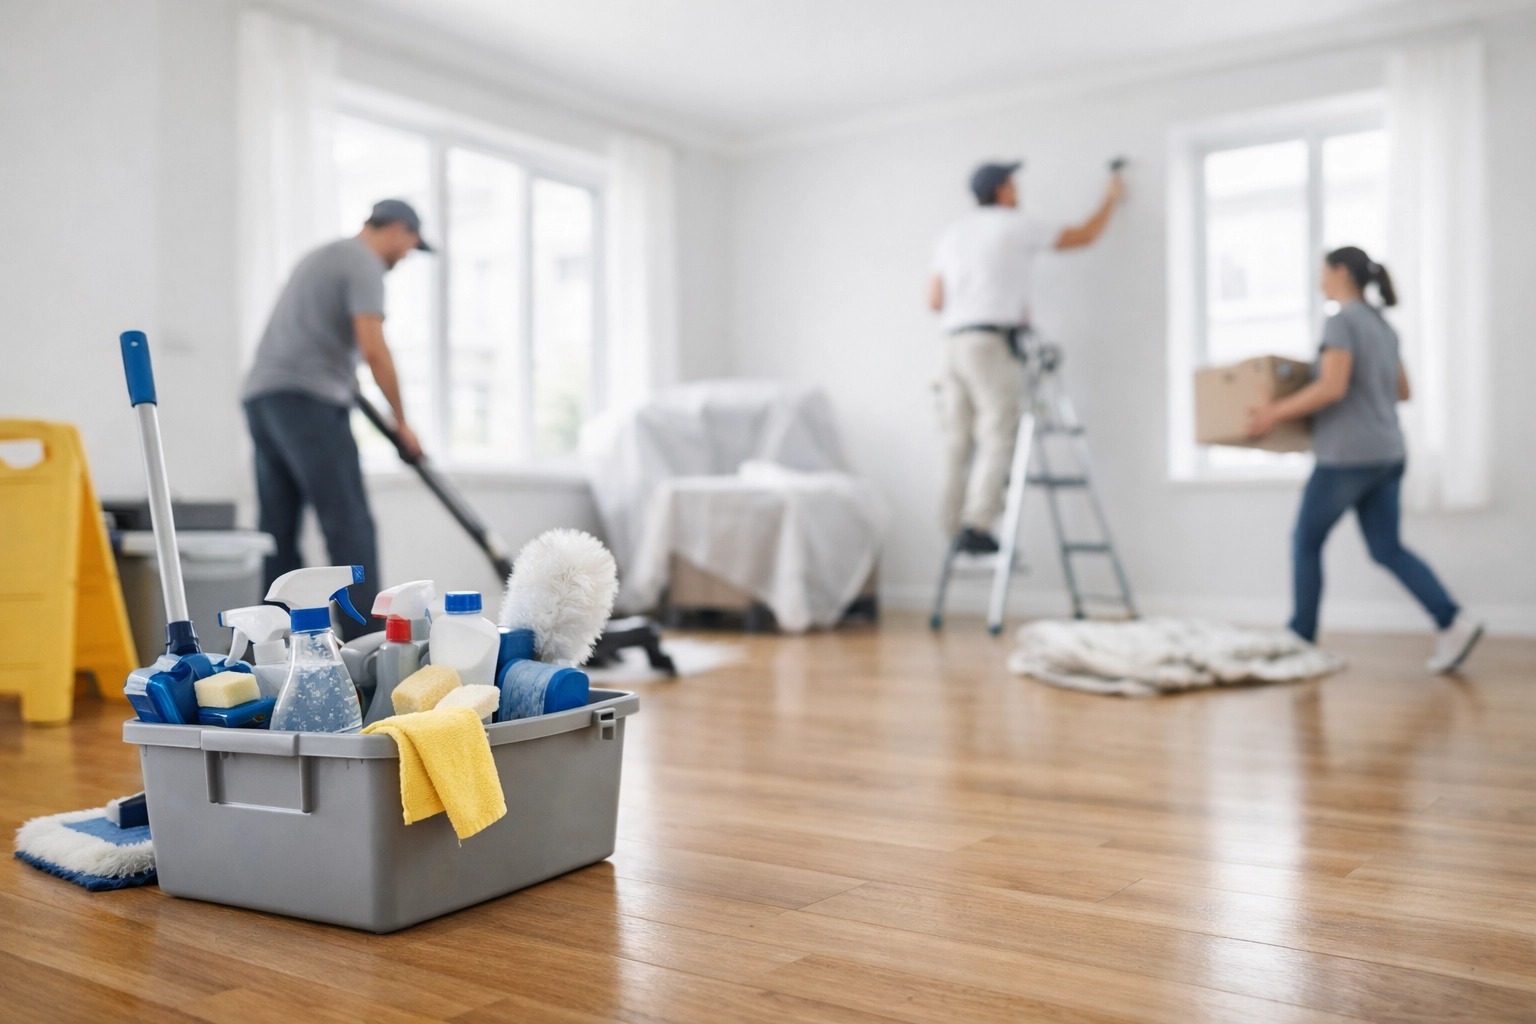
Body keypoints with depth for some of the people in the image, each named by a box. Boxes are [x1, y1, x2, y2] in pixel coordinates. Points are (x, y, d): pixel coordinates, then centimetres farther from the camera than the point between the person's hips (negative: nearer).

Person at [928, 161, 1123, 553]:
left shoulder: (951, 234, 19)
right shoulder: (1016, 225, 1)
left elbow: (935, 300, 18)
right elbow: (1084, 237, 12)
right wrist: (1111, 198, 29)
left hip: (955, 342, 7)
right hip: (992, 343, -7)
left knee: (960, 444, 4)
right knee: (998, 438, -11)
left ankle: (956, 530, 2)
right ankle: (977, 526, -20)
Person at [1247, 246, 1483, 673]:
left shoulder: (1342, 322, -11)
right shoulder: (1382, 326, 16)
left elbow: (1332, 387, -22)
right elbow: (1402, 391, 21)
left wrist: (1276, 412, -16)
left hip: (1347, 454, -8)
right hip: (1387, 453, 8)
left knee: (1306, 542, 5)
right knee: (1387, 549, 8)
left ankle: (1301, 638, 12)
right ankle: (1453, 622, -6)